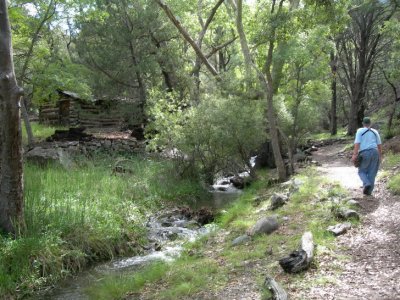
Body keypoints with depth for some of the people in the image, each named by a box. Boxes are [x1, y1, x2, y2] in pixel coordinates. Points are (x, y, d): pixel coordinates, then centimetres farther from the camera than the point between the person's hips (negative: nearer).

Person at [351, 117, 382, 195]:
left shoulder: (360, 131, 0)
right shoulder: (375, 132, 12)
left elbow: (357, 143, -11)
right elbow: (379, 144, 12)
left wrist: (355, 154, -14)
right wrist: (380, 156, 20)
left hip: (364, 153, -3)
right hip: (374, 152, 3)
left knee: (362, 171, 11)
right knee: (371, 173, 9)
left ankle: (367, 184, -14)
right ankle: (369, 191, 7)